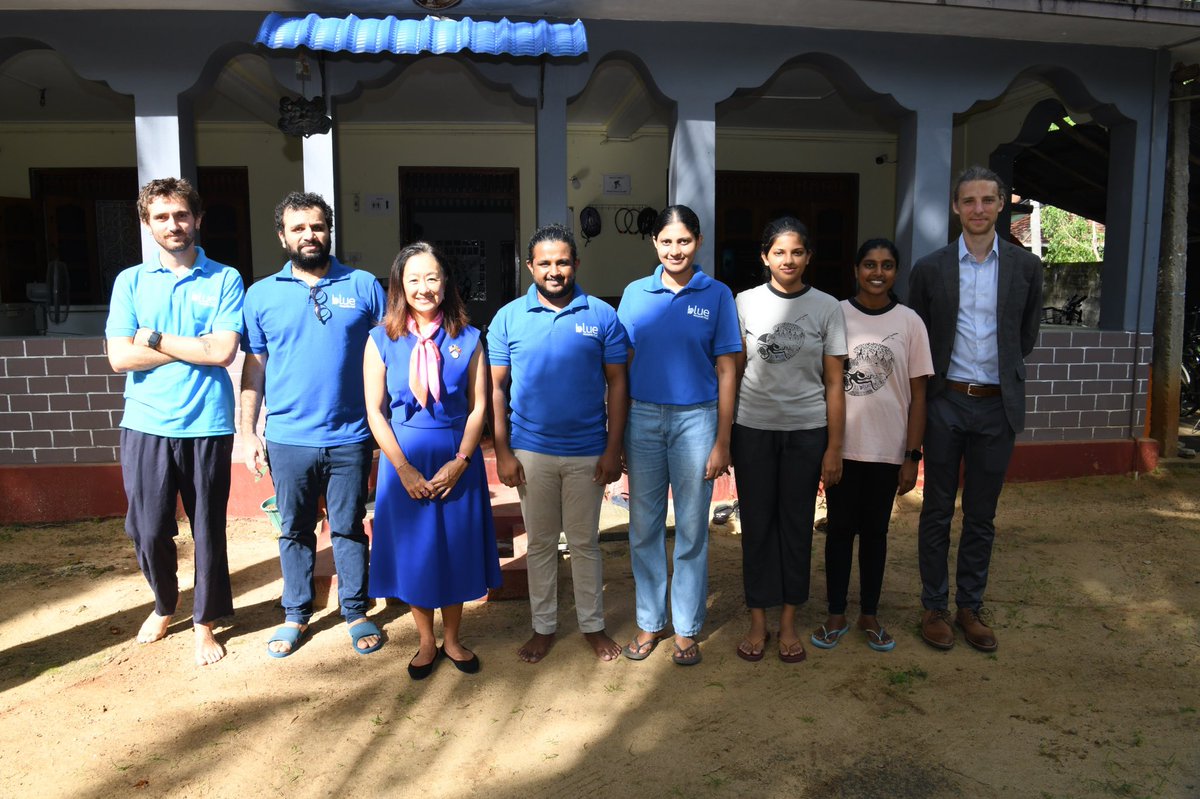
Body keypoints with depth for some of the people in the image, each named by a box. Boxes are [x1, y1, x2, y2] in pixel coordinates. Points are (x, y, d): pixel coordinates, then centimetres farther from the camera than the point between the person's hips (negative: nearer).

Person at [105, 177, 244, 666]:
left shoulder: (225, 279, 1)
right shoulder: (130, 281, 6)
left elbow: (224, 351, -12)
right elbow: (120, 357, -5)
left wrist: (156, 339, -7)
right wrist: (197, 345, -8)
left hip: (207, 425, -1)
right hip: (145, 425, 2)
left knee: (208, 530, 7)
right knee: (148, 531, 9)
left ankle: (205, 623, 26)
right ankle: (164, 604, 37)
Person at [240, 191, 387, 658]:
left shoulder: (364, 286, 1)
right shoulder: (261, 295, 5)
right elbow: (253, 369, 7)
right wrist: (247, 432, 2)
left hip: (351, 438, -1)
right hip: (288, 440, 1)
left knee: (349, 529, 10)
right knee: (294, 532, 13)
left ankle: (356, 612, 26)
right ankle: (296, 615, 30)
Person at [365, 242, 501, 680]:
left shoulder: (468, 339, -2)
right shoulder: (382, 340, -3)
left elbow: (478, 407, -3)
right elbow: (375, 410, -4)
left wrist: (459, 462, -13)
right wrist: (404, 469, -11)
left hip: (457, 460, 0)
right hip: (405, 460, 0)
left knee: (456, 548, 10)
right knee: (413, 550, 9)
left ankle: (452, 639, 30)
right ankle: (427, 642, 28)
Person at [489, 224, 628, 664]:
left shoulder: (602, 315, -2)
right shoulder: (508, 317, -1)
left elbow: (617, 384, 0)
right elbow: (495, 387, 0)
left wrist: (613, 449, -5)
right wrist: (502, 453, -5)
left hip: (587, 452, 0)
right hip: (530, 452, 1)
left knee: (585, 542, 12)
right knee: (540, 543, 13)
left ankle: (593, 624, 29)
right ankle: (543, 626, 29)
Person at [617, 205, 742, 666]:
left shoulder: (716, 295, -1)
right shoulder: (635, 294, 4)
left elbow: (726, 370, -1)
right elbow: (624, 365, 6)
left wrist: (722, 442, -5)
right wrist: (615, 436, 2)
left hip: (696, 419, -2)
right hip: (643, 417, 2)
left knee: (692, 529, 7)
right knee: (644, 526, 10)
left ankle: (686, 628, 23)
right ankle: (649, 622, 26)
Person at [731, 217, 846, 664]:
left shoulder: (826, 308, 0)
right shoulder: (745, 303, 0)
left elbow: (833, 384, 1)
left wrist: (834, 448, -2)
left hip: (807, 431, 0)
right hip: (753, 429, 0)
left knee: (797, 523, 8)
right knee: (756, 523, 6)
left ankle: (788, 623, 23)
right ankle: (757, 623, 20)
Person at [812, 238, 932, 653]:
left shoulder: (909, 322, 0)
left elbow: (918, 394, 1)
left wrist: (912, 456, -2)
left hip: (887, 450, 1)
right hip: (841, 446, 0)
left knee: (875, 532, 12)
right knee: (840, 529, 9)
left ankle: (870, 615, 27)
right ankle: (836, 615, 23)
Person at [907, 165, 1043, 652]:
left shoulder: (1026, 266, 3)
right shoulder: (929, 268, 0)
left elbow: (1026, 336, 14)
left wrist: (1002, 373, 13)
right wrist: (926, 394, 7)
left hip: (997, 406, 1)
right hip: (945, 404, -1)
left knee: (981, 516, 10)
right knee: (937, 512, 6)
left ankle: (971, 606, 24)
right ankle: (934, 608, 19)